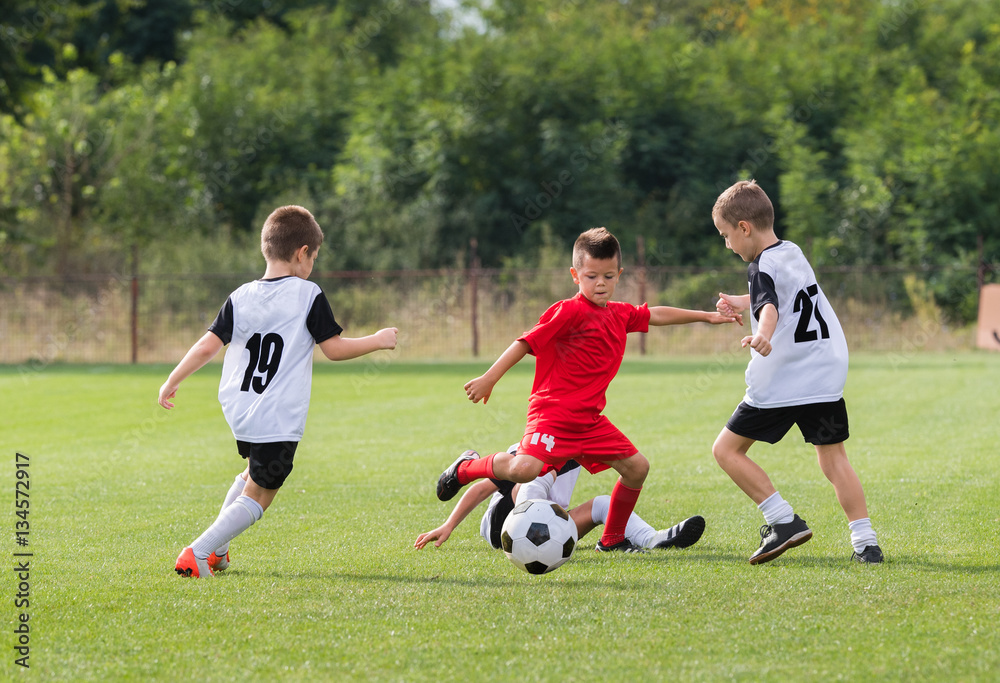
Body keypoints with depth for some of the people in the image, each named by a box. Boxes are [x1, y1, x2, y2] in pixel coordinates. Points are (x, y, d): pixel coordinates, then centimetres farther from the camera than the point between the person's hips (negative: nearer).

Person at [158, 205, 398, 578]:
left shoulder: (241, 298, 4)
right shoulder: (308, 295, -8)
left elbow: (207, 346, 1)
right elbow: (334, 348, -6)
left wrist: (172, 382, 11)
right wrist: (378, 340, 8)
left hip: (237, 409, 6)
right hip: (279, 419, -6)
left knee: (255, 473, 31)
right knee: (257, 497, 4)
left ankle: (217, 551, 27)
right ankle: (197, 553, -11)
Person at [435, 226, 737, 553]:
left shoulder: (620, 314, 13)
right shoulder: (569, 312, -11)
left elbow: (656, 315, 28)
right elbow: (526, 342, -13)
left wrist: (706, 316, 32)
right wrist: (489, 379, -17)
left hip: (590, 420, 8)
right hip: (553, 412, -8)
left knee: (637, 467, 5)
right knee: (525, 468, -28)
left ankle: (612, 538, 21)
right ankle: (467, 467, 1)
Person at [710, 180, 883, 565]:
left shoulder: (763, 266, -11)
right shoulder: (793, 253, 15)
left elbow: (770, 307, -33)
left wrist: (762, 335, -52)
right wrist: (742, 303, 49)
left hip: (780, 385, -8)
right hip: (827, 374, 8)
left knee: (727, 449, 3)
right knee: (833, 458, 9)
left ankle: (784, 521, -6)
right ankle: (865, 542, -2)